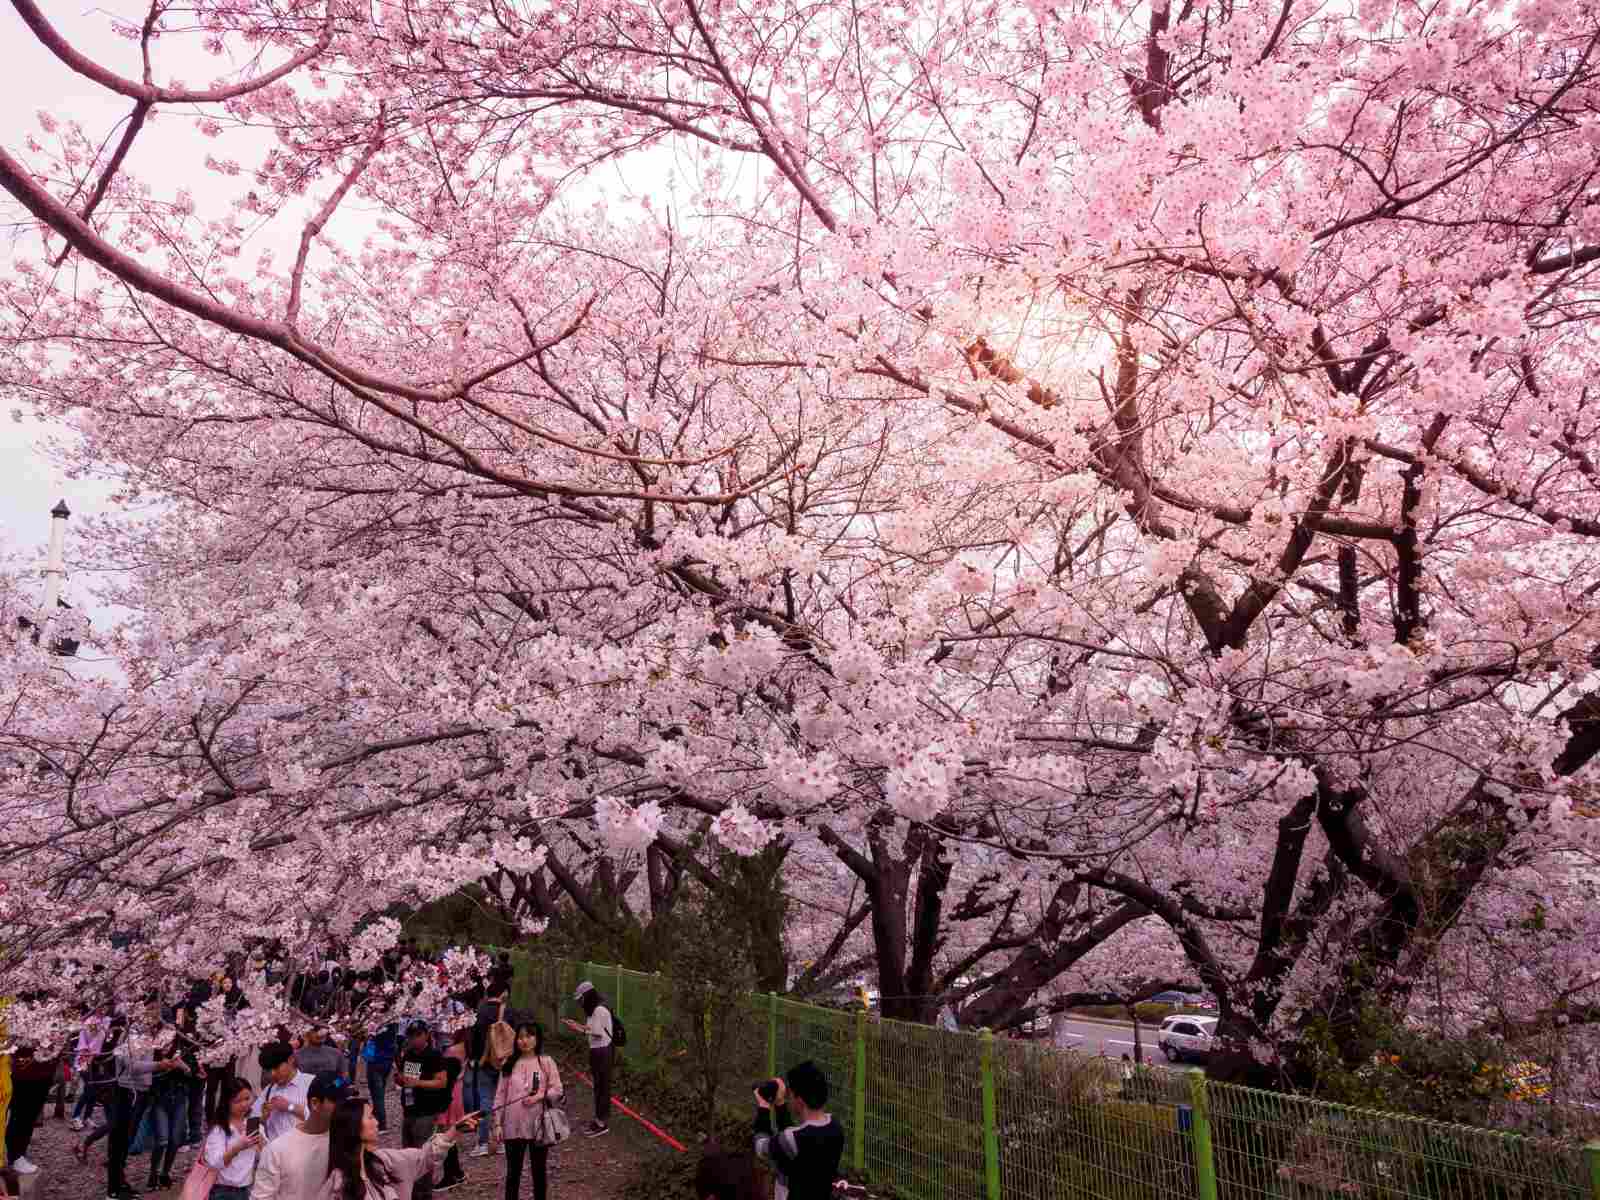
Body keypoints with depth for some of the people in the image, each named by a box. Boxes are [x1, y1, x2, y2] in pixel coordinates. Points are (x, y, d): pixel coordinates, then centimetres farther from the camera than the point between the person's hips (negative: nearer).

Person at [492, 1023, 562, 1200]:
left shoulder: (546, 1062, -3)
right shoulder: (509, 1064, 3)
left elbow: (557, 1090, -4)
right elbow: (500, 1095, 4)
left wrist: (538, 1097, -19)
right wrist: (498, 1123, 0)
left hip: (538, 1125, -1)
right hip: (513, 1126, 2)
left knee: (539, 1170, 11)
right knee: (513, 1171, 10)